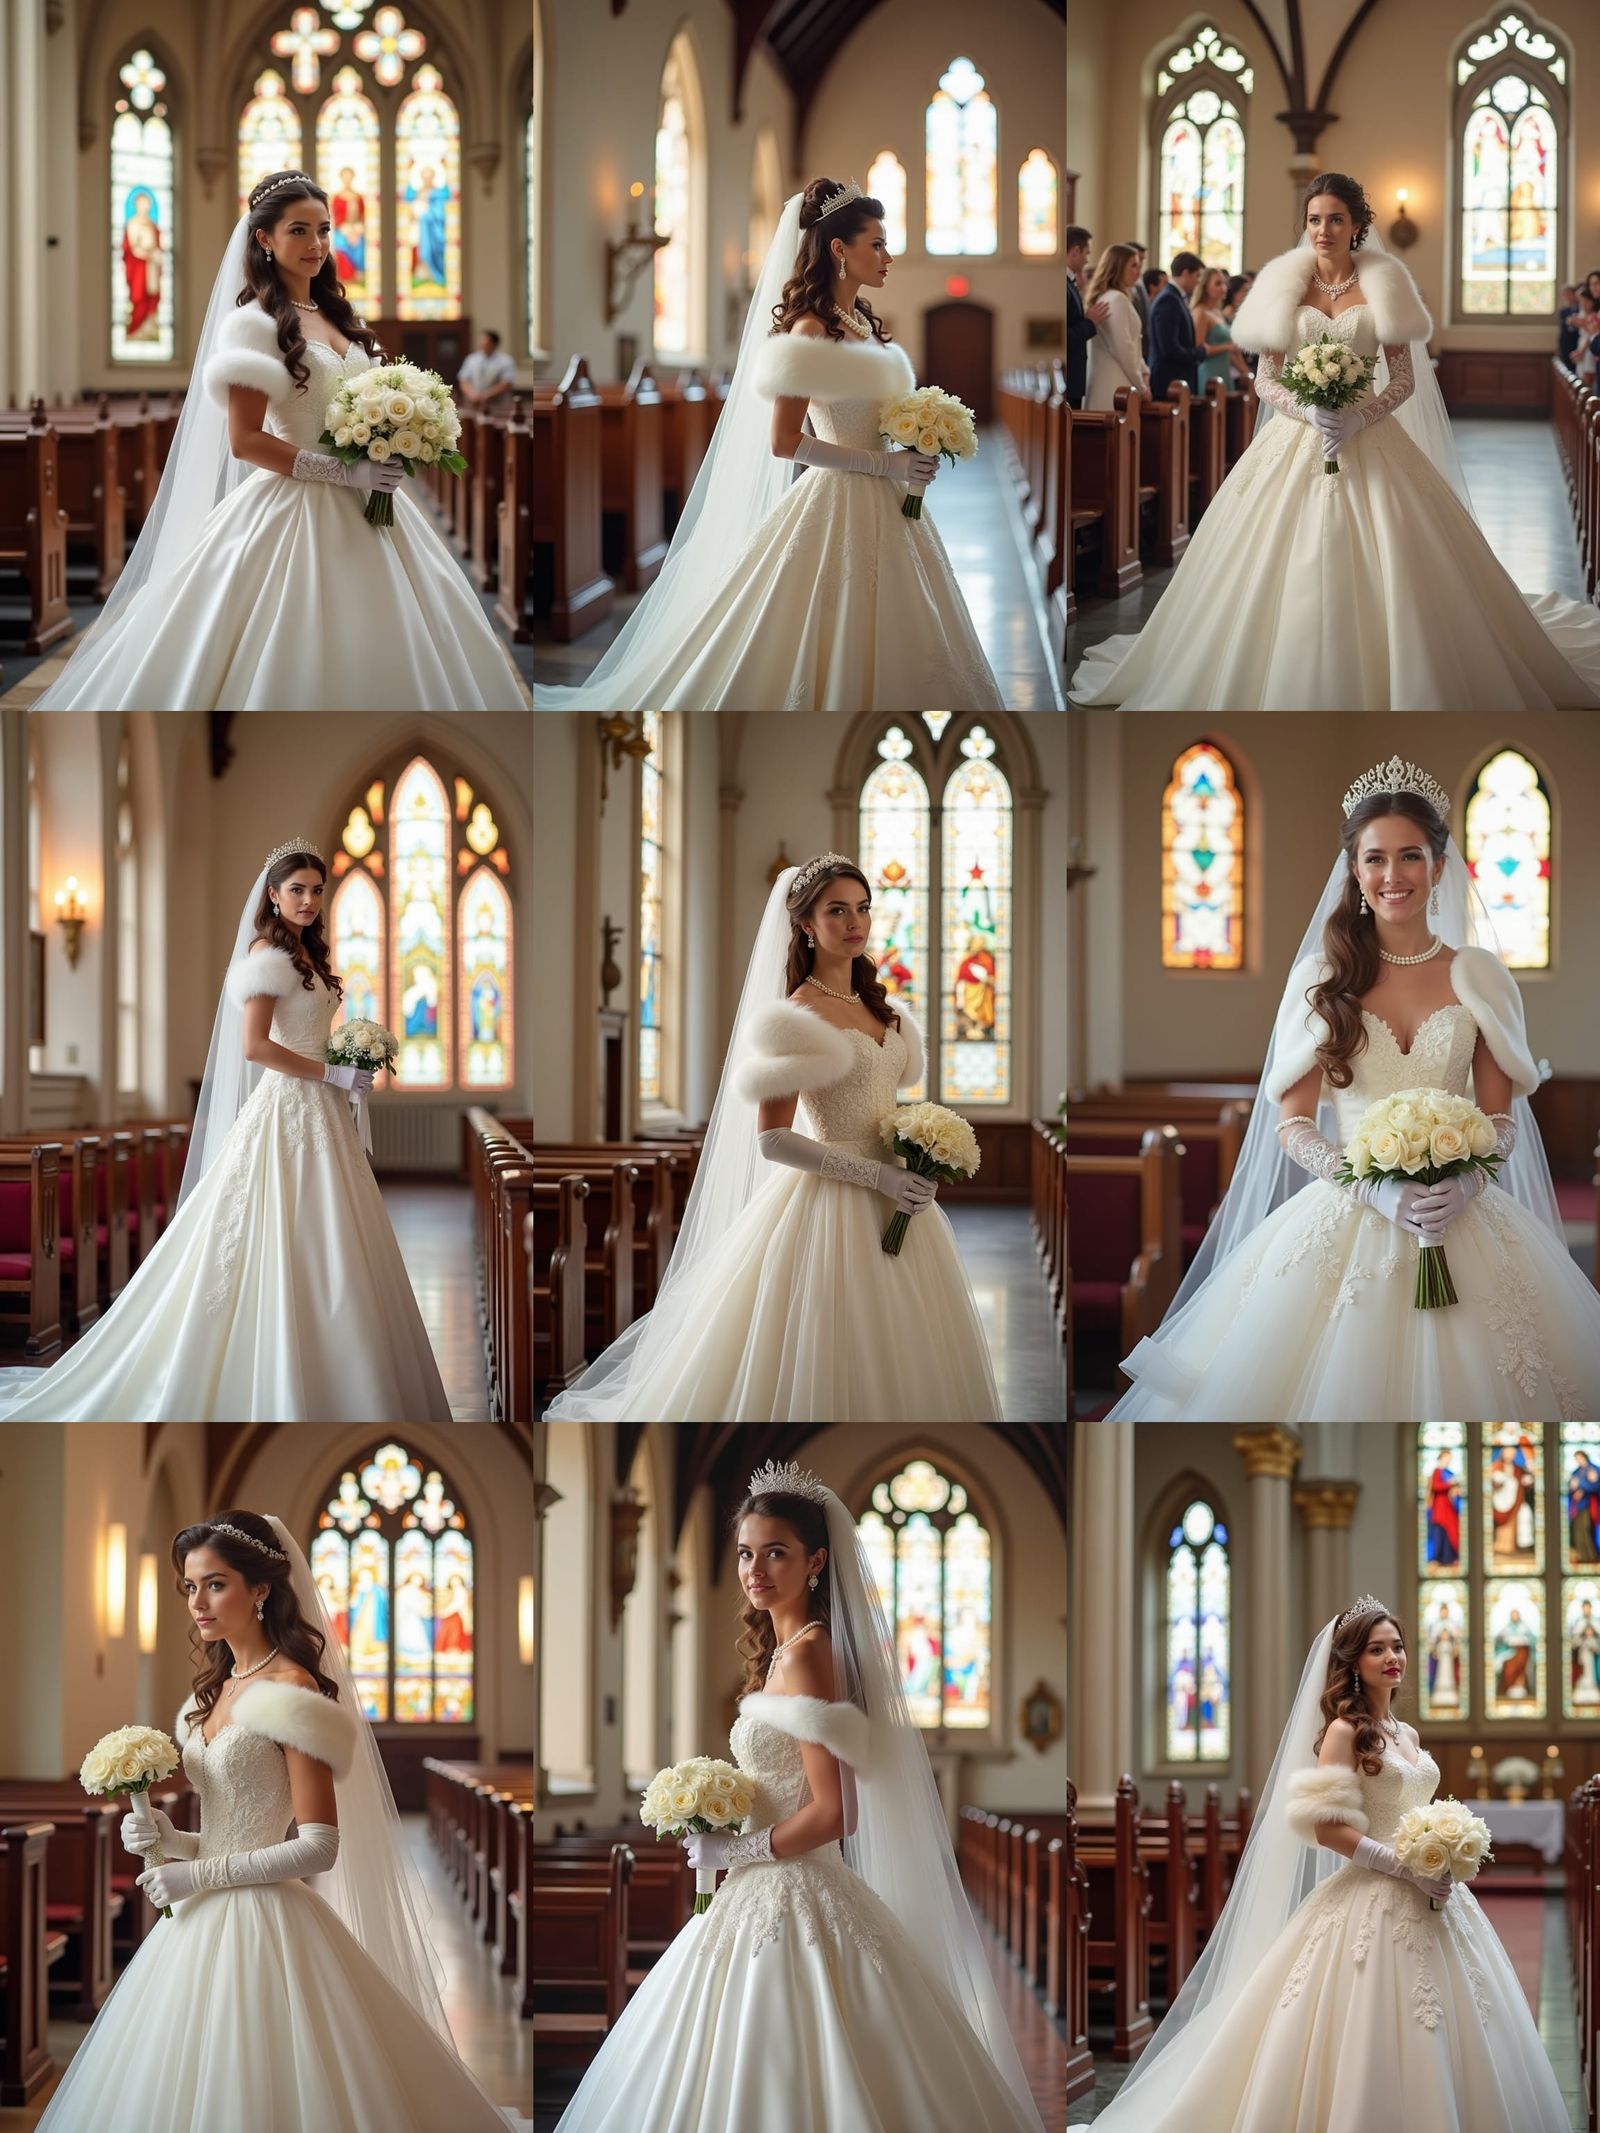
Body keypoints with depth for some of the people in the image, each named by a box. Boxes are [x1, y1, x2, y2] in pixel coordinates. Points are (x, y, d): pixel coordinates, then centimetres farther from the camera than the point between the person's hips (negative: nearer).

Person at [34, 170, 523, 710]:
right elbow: (244, 441, -15)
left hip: (362, 509, 7)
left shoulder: (336, 316, 13)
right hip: (295, 509, -7)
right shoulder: (255, 324, -9)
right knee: (295, 670, -7)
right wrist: (345, 471, -19)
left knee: (370, 656, 7)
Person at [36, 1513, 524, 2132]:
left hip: (261, 1930, -8)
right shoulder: (215, 1691, 12)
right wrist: (169, 1839, 0)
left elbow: (319, 1847, -16)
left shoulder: (290, 1689, -12)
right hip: (202, 1924, 8)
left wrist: (201, 1874, -15)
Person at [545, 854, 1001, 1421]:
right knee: (825, 1373, -5)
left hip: (894, 1204, 7)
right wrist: (878, 1175, -18)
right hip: (833, 1207, -7)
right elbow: (771, 1140, -16)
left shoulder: (877, 1006, 11)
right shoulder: (797, 1017, -11)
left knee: (895, 1361, 11)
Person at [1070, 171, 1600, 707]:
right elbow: (1265, 380, 4)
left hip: (1368, 439, -1)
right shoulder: (1284, 286, 5)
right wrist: (1309, 413, -15)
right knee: (1289, 578, -5)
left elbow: (1405, 380, 1)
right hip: (1295, 442, 1)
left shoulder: (1383, 288, 3)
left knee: (1381, 577, -9)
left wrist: (1356, 419, -15)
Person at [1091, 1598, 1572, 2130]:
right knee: (1369, 2042, -9)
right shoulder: (1344, 1731, -7)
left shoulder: (1409, 1735, 14)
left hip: (1427, 1901, 8)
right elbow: (1325, 1827, -15)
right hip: (1372, 1902, -8)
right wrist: (1406, 1867, -18)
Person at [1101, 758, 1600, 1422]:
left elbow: (1502, 1118, 6)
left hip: (1458, 1215, 1)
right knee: (1335, 1387, -6)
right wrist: (1379, 1190, -15)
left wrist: (1465, 1185, -15)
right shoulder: (1321, 976, 4)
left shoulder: (1479, 974, 6)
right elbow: (1292, 1123, 1)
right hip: (1346, 1220, -1)